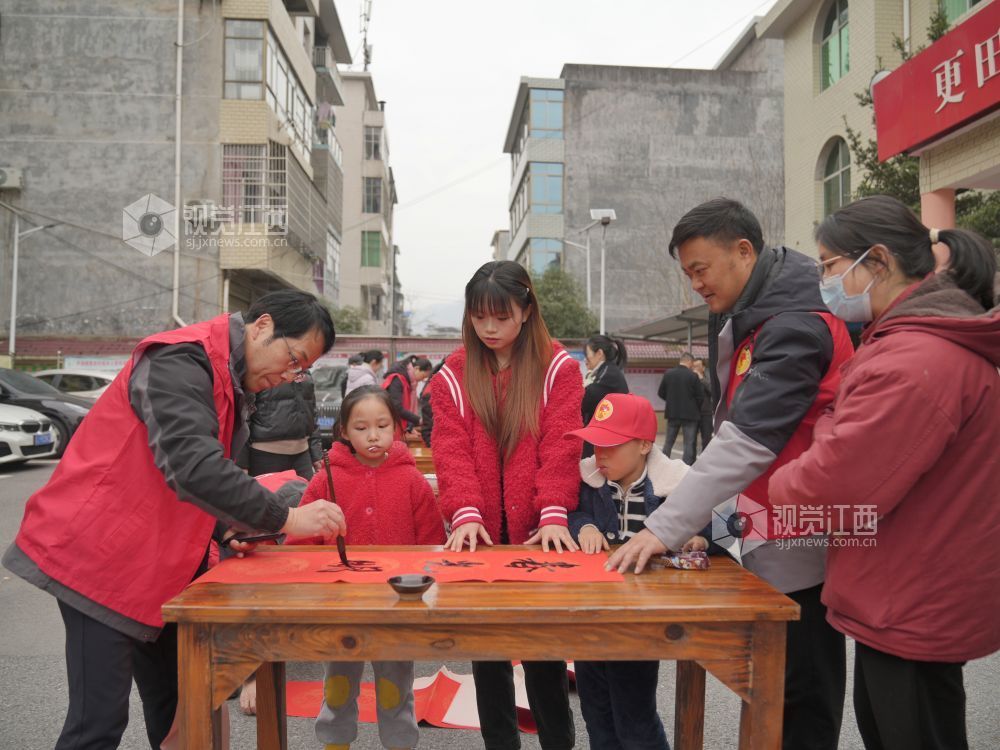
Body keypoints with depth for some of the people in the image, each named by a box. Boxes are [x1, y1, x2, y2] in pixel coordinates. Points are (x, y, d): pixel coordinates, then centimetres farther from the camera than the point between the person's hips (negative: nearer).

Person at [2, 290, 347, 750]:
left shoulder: (229, 382, 12)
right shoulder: (181, 362, -20)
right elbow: (192, 467, -33)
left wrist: (228, 535, 4)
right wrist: (285, 519, -29)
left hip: (160, 565, 9)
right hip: (102, 555, -9)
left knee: (177, 708, 13)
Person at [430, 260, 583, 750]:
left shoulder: (558, 368, -2)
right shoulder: (453, 375, 3)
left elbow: (560, 448, -10)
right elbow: (452, 453, -6)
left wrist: (554, 515, -21)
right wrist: (466, 514, -20)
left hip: (536, 534, -2)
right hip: (482, 535, 2)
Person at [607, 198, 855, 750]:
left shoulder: (796, 326, -19)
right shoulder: (744, 321, 10)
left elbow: (749, 440, -27)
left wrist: (666, 528, -27)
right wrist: (716, 515, 3)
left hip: (797, 545, -9)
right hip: (766, 537, 9)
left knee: (800, 703, 4)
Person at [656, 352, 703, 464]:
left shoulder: (668, 374, -3)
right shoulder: (693, 376, -13)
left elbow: (660, 393, 3)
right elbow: (700, 397, -9)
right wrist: (695, 407, 10)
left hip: (672, 413, 4)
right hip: (689, 414, -4)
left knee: (669, 442, 15)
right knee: (689, 443, 3)